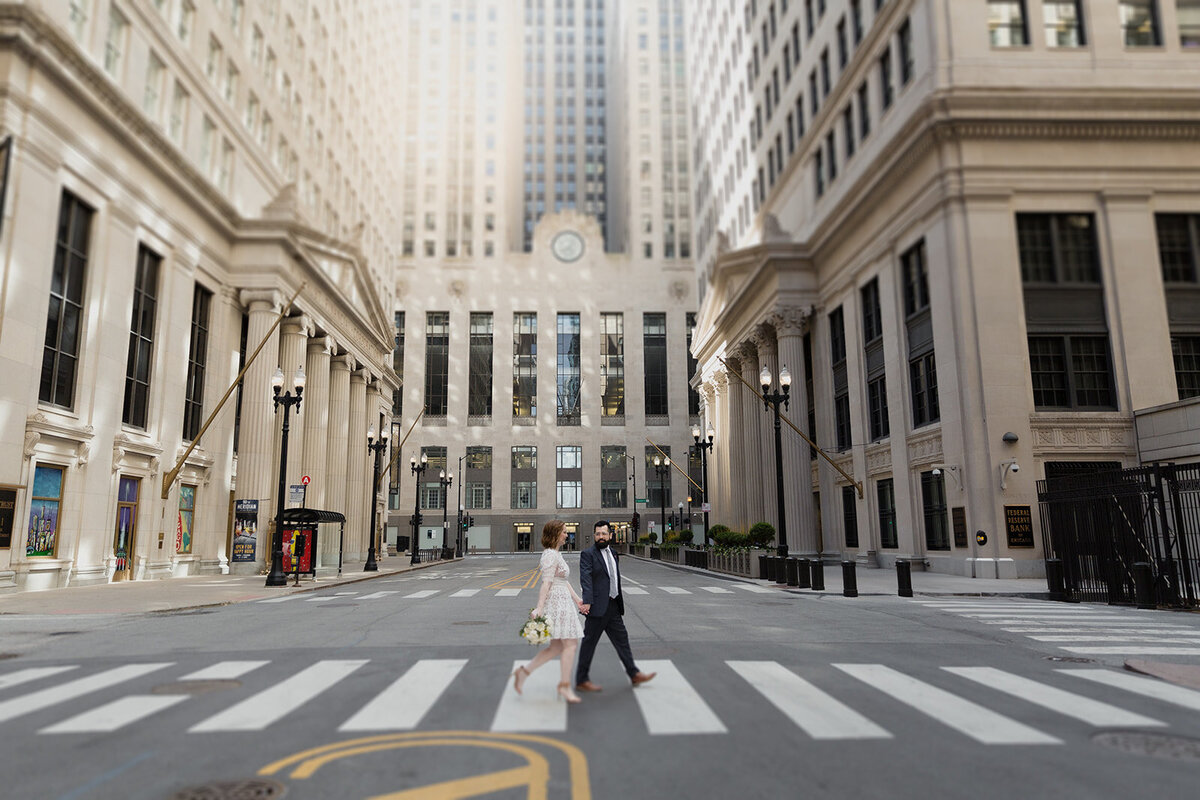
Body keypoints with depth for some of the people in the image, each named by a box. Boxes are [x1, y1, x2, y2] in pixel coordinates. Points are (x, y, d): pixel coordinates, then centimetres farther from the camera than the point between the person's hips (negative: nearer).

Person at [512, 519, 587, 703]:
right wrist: (539, 608, -23)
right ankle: (565, 686, 4)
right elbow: (546, 583, -20)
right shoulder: (550, 555, -13)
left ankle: (524, 671, 14)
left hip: (562, 603, 10)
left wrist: (576, 599, 18)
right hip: (556, 602, -10)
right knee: (570, 644, -4)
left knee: (556, 647, 11)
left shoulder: (556, 554, 18)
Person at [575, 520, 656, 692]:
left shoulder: (612, 553, 15)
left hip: (613, 606, 8)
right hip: (597, 607, -8)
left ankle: (634, 674, 24)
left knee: (621, 639, 14)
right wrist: (587, 601, -28)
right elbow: (585, 579, -19)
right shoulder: (588, 554, -9)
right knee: (589, 642, 1)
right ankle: (581, 680, 10)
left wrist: (620, 601, 19)